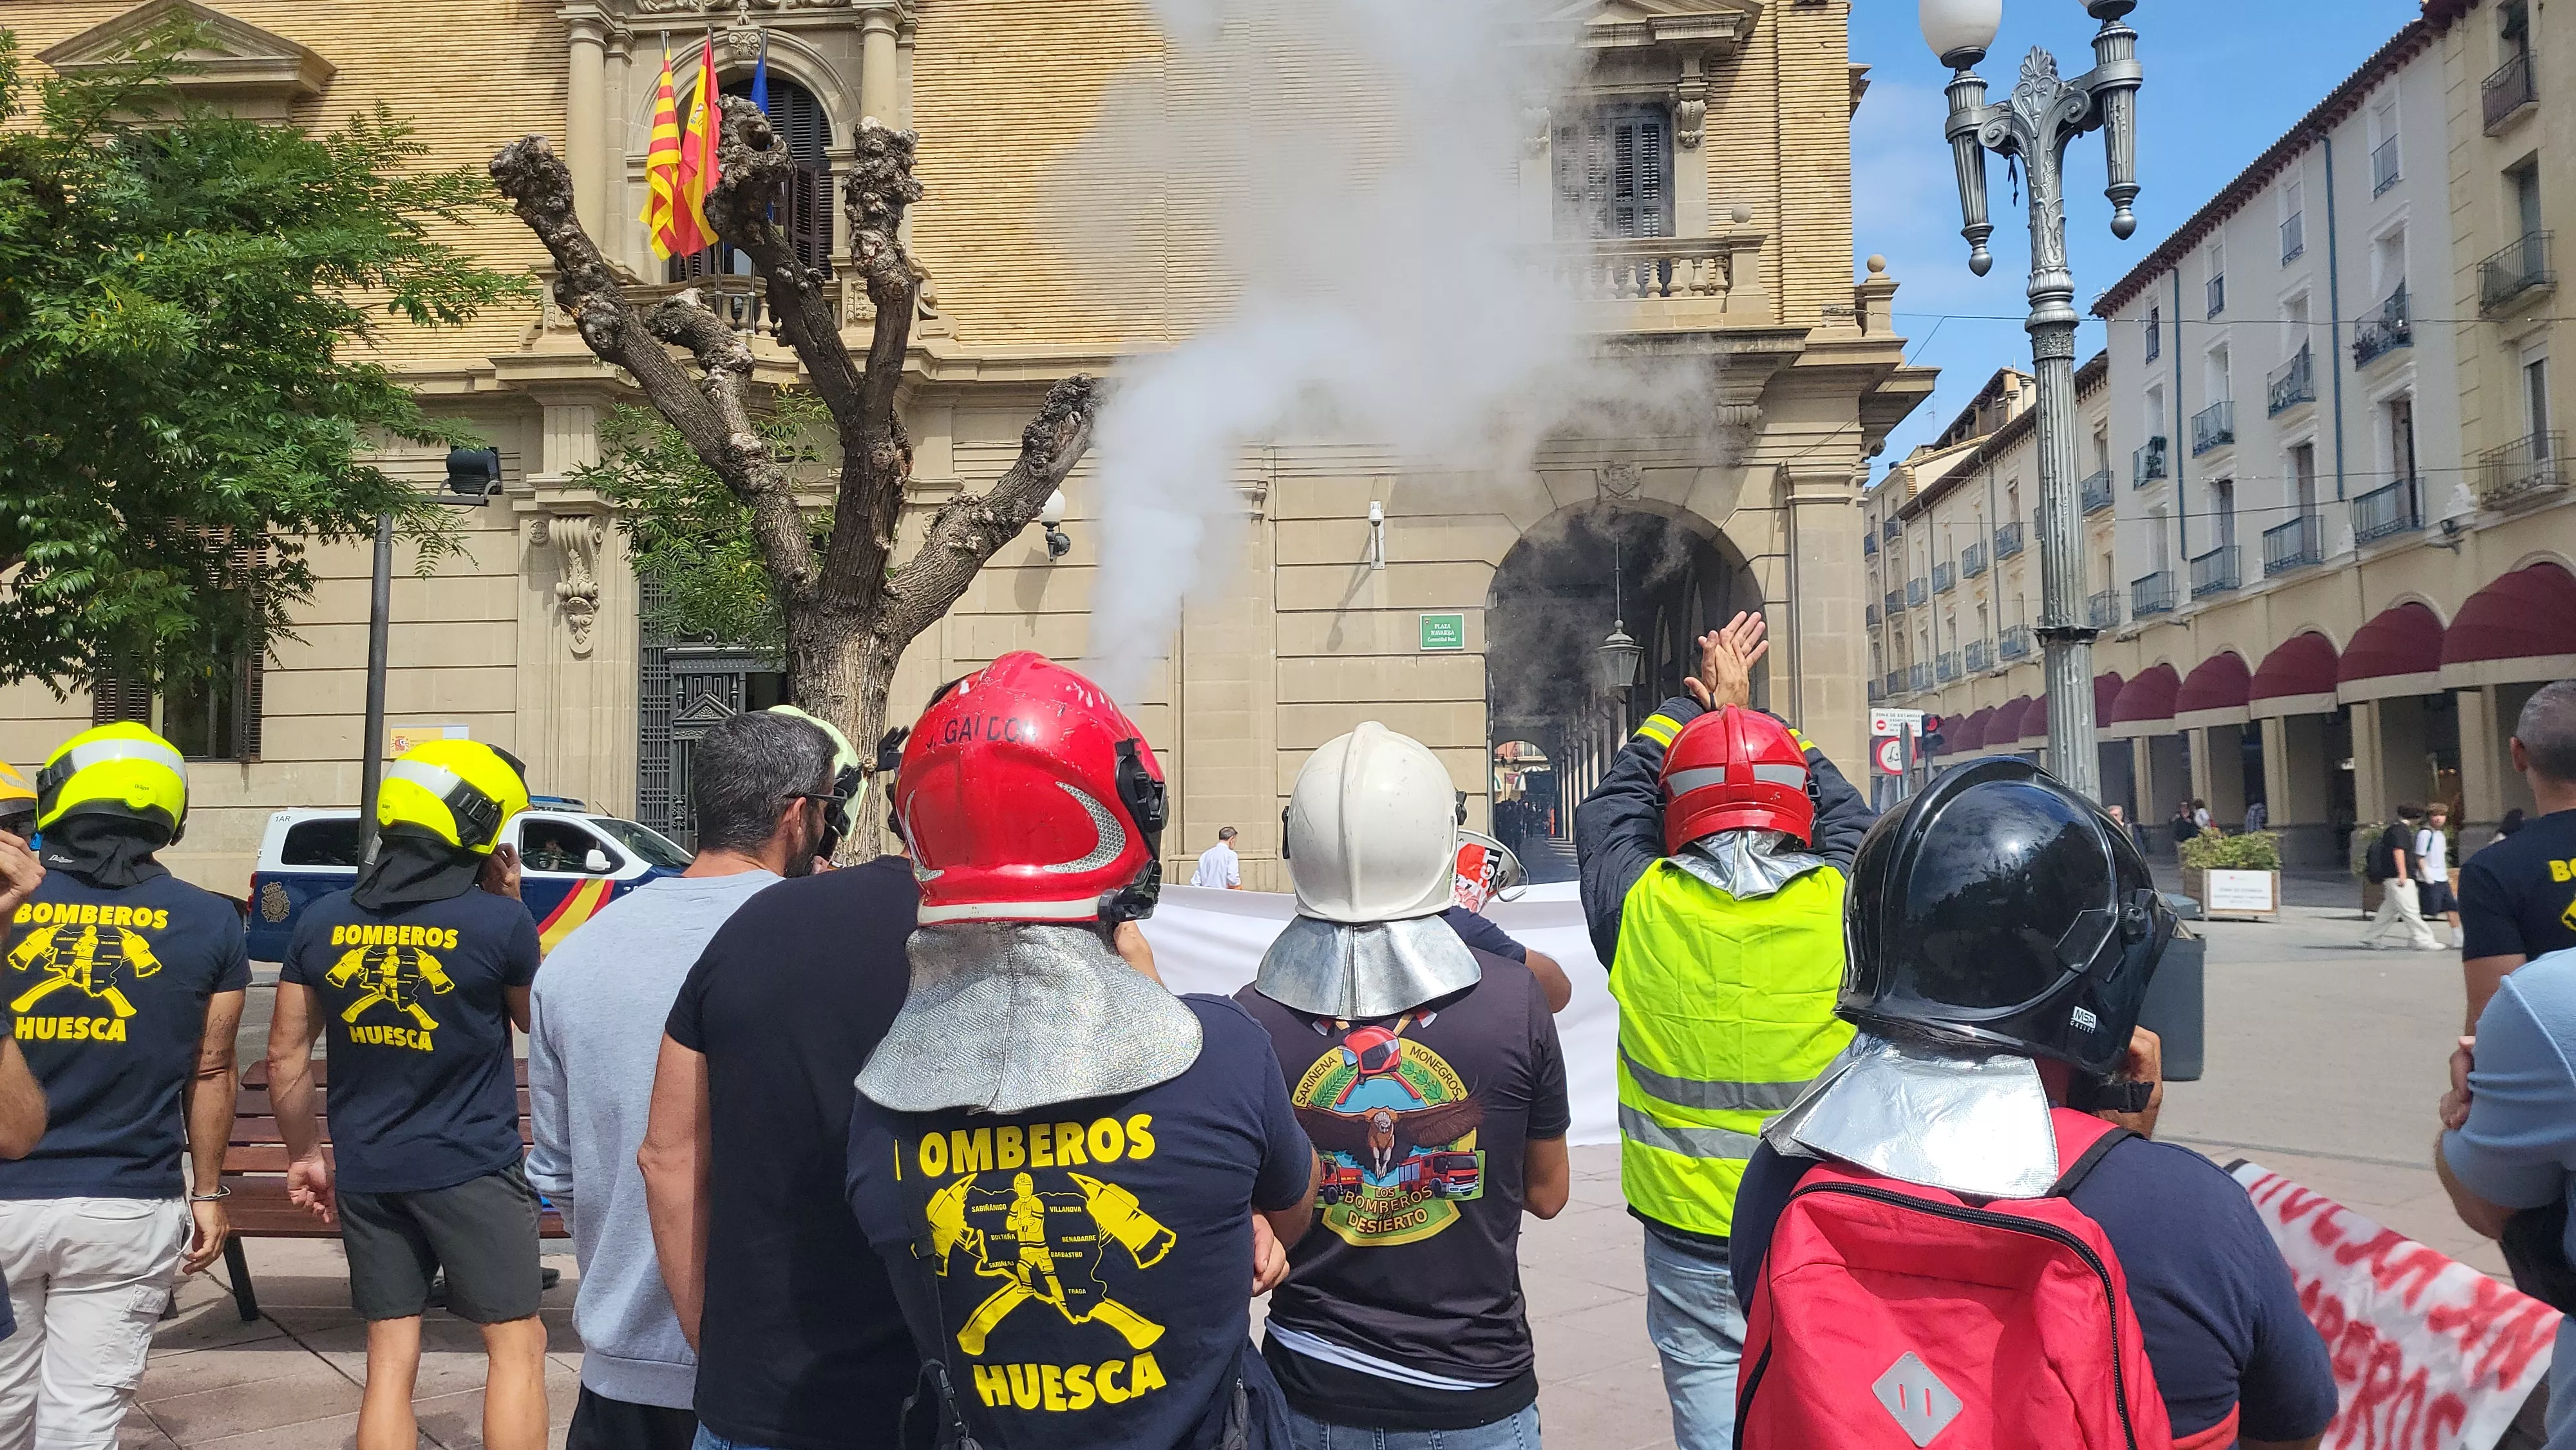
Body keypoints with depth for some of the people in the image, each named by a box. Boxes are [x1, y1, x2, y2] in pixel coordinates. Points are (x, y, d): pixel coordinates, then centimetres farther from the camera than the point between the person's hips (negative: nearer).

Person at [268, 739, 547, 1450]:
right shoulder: (498, 921, -13)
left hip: (366, 1173, 5)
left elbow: (287, 1057, 7)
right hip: (472, 1171, -4)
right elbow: (540, 1020, 5)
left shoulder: (322, 922, 1)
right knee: (517, 1346, 8)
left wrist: (305, 1156, 18)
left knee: (390, 1360, 13)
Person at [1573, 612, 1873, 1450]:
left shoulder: (1639, 909, -9)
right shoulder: (1843, 904, -9)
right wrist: (1743, 712, 23)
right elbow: (1844, 810, 14)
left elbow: (1611, 809, 12)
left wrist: (1694, 704, 22)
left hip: (1693, 1236, 0)